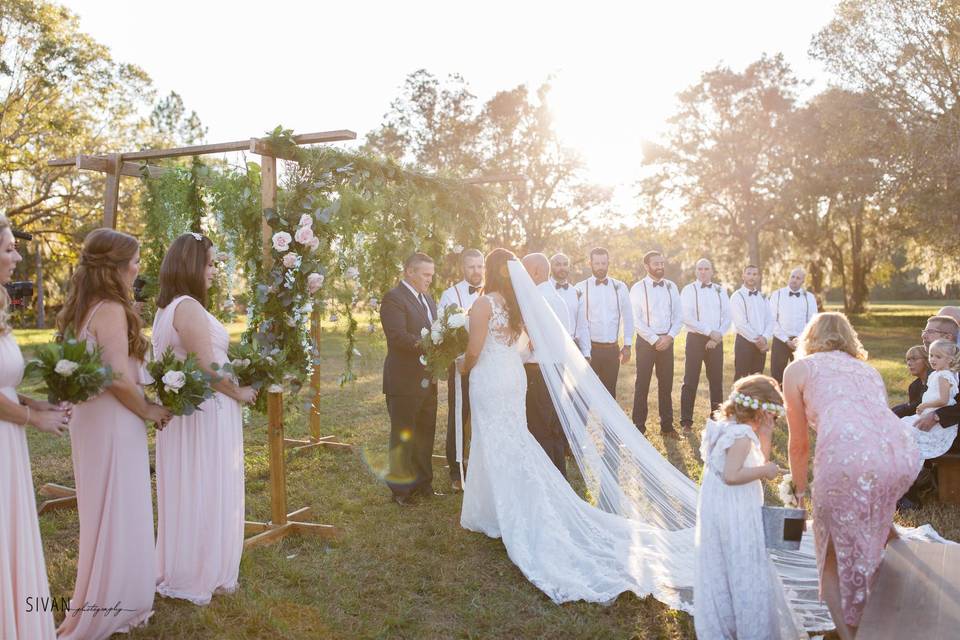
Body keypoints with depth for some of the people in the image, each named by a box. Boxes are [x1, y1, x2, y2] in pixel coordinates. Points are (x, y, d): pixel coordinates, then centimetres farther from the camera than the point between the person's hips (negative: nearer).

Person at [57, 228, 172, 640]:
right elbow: (119, 378, -23)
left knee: (103, 515, 21)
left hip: (93, 418, 10)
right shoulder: (111, 310, -19)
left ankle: (96, 604, 37)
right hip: (112, 424, -10)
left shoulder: (86, 307, 10)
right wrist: (149, 411, -8)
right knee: (115, 517, 3)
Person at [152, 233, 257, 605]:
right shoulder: (189, 308, -19)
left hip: (185, 408, 10)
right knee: (206, 494, 3)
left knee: (188, 493, 19)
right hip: (206, 413, -10)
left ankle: (183, 571, 32)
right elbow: (207, 369, -21)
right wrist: (240, 393, -7)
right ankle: (200, 576, 17)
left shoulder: (167, 307, 12)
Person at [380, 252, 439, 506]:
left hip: (427, 379, 8)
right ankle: (401, 489, 14)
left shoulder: (427, 298, 16)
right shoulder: (394, 298, -12)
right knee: (403, 437, 3)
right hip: (405, 380, -8)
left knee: (425, 434, 15)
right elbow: (398, 336, -23)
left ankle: (423, 483, 28)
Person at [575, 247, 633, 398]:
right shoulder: (581, 288, -3)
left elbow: (628, 317, 10)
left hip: (612, 349, 3)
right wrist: (581, 349, -7)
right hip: (589, 349, -2)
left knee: (610, 391, 11)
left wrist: (627, 345, 6)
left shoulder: (620, 287, 5)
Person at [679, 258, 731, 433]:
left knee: (716, 381, 8)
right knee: (690, 382, -1)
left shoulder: (721, 291, 11)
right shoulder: (688, 290, 0)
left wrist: (717, 337, -8)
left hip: (716, 341, 3)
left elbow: (727, 317, 6)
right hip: (695, 339, -3)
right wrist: (710, 331, -15)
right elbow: (687, 318, -11)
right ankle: (686, 422, 5)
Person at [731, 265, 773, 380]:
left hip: (761, 344, 6)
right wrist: (756, 340, -13)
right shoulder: (737, 296, -5)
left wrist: (764, 338, -10)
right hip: (744, 342, -6)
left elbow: (770, 321, 8)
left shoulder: (762, 297, 15)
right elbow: (740, 323, -13)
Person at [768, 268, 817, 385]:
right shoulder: (776, 295, 2)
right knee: (777, 376, 0)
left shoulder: (810, 297, 7)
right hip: (780, 341, -1)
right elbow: (772, 321, -3)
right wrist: (786, 340, -10)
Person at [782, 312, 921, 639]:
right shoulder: (868, 369, 33)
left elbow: (799, 444, 25)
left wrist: (799, 490, 42)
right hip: (904, 455, 5)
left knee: (837, 551, 15)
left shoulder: (798, 368, 21)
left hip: (847, 457, -5)